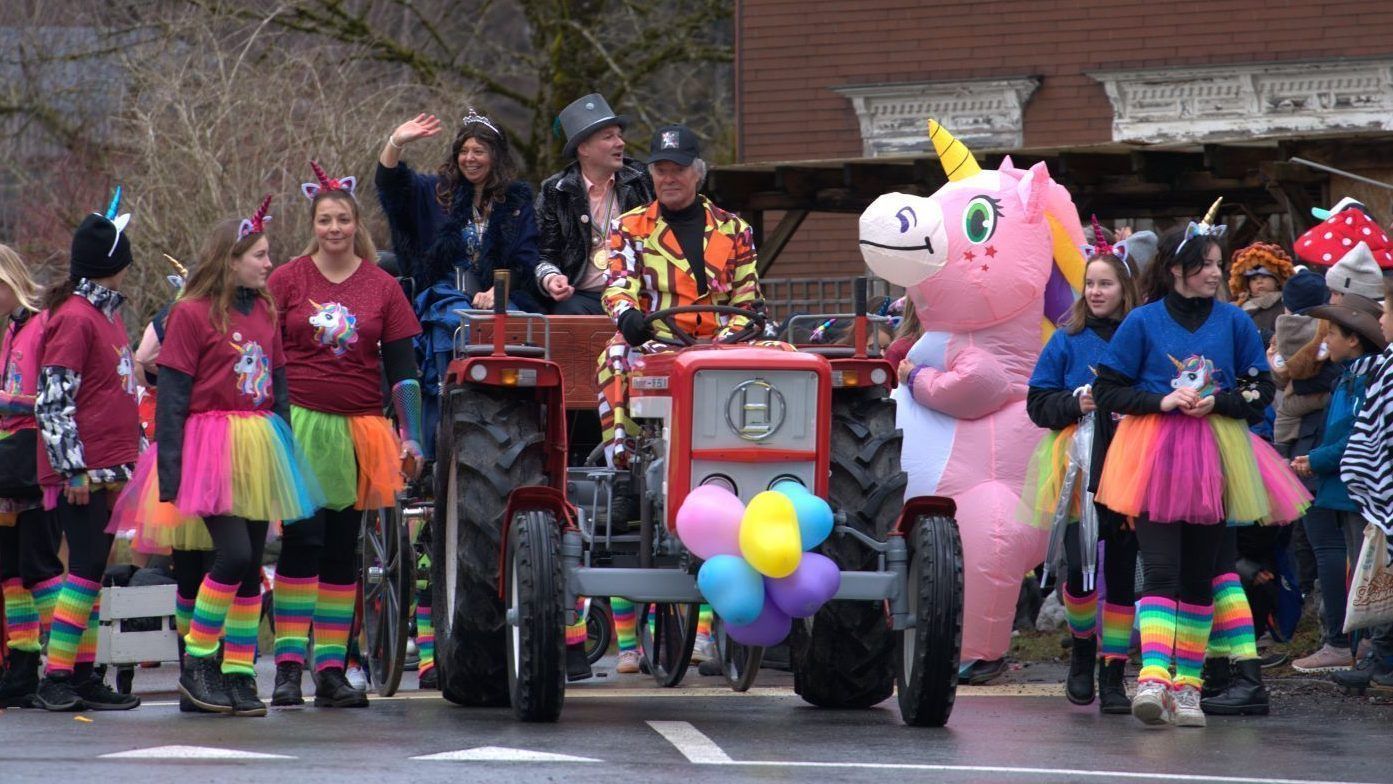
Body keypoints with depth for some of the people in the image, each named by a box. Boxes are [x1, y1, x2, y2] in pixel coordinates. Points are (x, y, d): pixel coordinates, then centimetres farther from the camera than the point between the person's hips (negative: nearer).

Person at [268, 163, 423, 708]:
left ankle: (331, 669, 8)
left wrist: (410, 436, 3)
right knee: (303, 540, -9)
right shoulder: (287, 280, 2)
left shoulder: (383, 288, 7)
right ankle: (288, 663, -7)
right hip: (298, 423, -2)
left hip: (358, 428, 2)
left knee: (343, 549, 5)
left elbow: (401, 366, 8)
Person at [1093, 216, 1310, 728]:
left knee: (1199, 573, 5)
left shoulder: (1234, 322, 7)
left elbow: (1262, 390, 8)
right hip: (1154, 454, -3)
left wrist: (1217, 402, -10)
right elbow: (1107, 390, 2)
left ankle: (1187, 684, 11)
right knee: (1160, 567, -15)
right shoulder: (1143, 322, 2)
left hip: (1215, 456, 3)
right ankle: (1153, 676, -25)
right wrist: (1162, 401, -12)